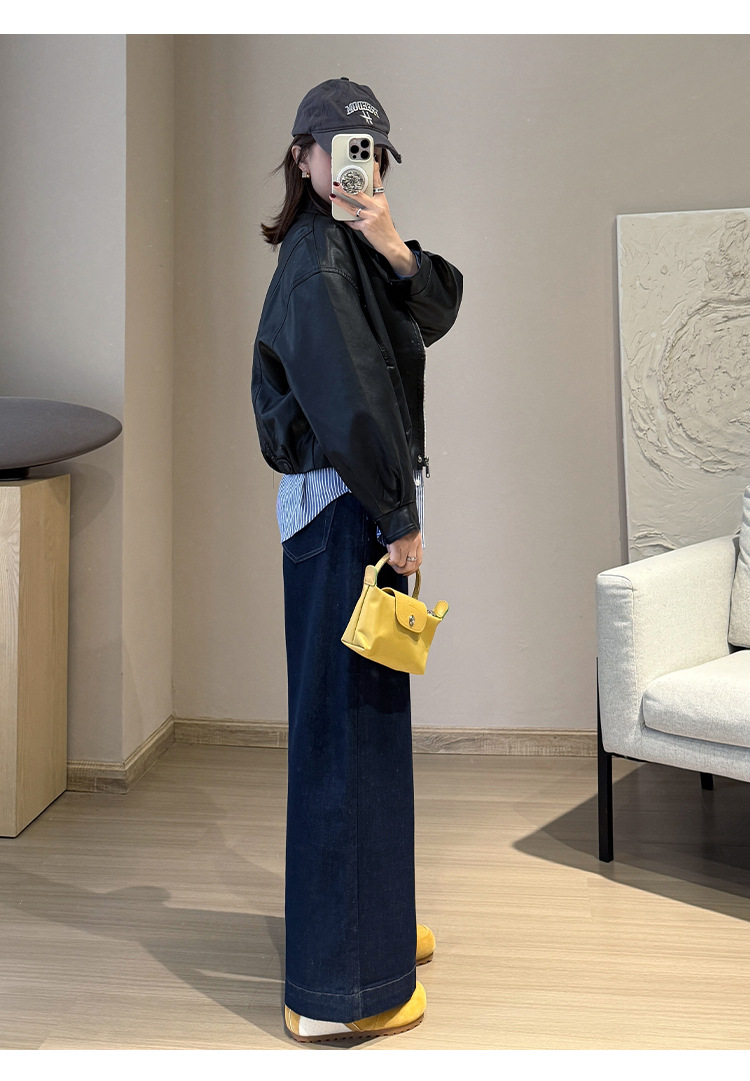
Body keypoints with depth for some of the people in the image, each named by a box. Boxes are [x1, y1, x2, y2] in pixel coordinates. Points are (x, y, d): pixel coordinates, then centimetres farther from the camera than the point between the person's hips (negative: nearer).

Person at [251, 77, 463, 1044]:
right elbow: (347, 396, -20)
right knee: (345, 725, -6)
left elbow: (435, 313, 6)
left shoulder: (355, 250, 17)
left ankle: (370, 921, 34)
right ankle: (336, 986, 6)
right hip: (341, 512, -10)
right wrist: (399, 515, -17)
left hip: (362, 503, 10)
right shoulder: (317, 256, -12)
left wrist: (395, 247, -11)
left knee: (371, 718, 17)